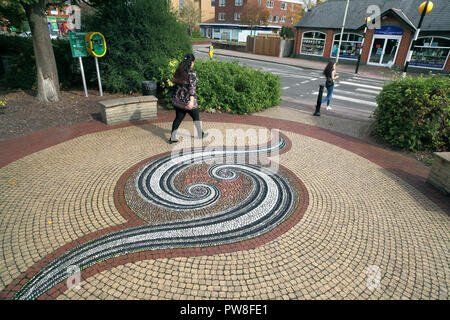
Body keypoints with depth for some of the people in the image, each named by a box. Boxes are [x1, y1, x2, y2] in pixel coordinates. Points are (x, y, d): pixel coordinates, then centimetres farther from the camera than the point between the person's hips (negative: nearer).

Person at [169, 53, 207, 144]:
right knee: (196, 117, 14)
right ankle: (200, 134, 31)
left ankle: (172, 137, 11)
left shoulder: (178, 71, 3)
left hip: (178, 99, 6)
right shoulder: (191, 73, -17)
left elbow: (173, 81, 14)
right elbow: (192, 87, -23)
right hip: (188, 100, -6)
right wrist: (191, 101, -28)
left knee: (178, 118, 12)